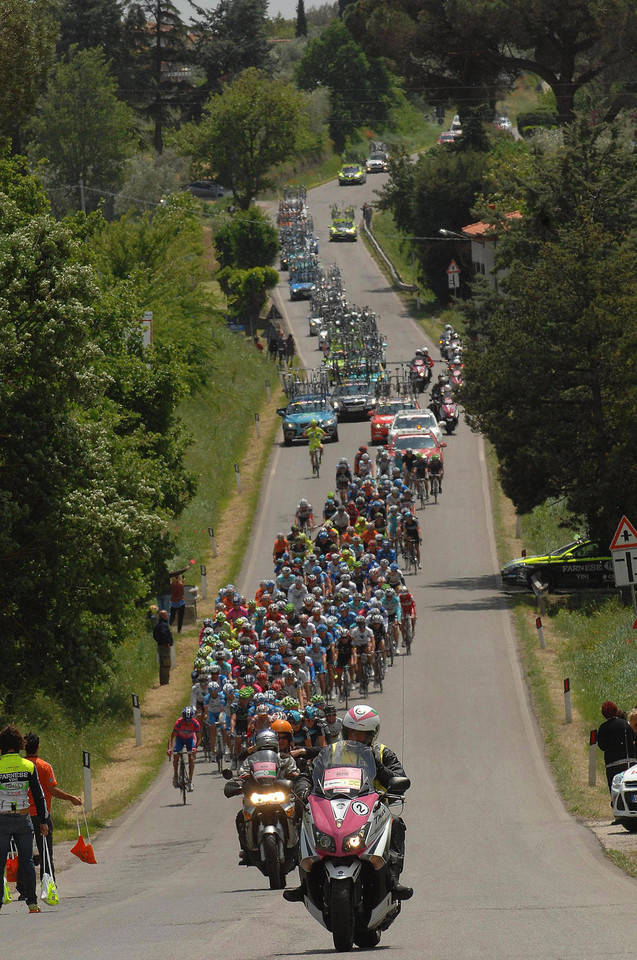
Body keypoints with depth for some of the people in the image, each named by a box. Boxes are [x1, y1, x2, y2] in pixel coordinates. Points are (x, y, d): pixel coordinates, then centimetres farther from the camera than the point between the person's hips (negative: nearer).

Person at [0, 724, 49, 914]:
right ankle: (32, 902, 5)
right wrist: (43, 821, 8)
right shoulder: (29, 766, 0)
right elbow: (38, 796, 1)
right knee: (27, 861, 8)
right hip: (24, 819, 2)